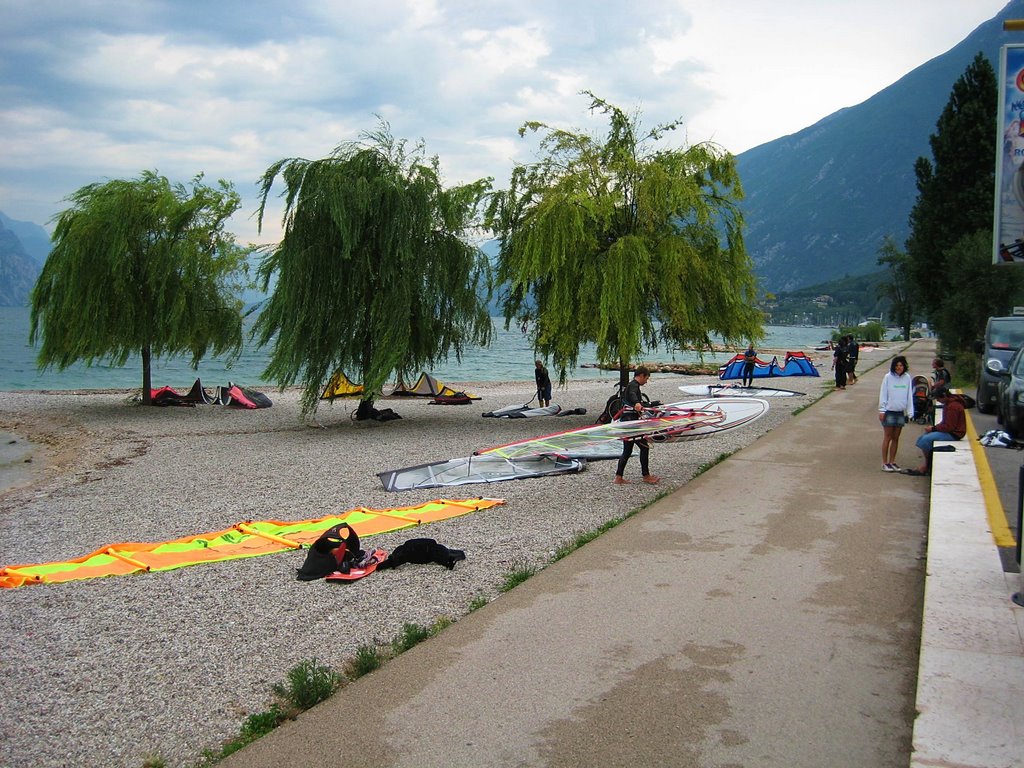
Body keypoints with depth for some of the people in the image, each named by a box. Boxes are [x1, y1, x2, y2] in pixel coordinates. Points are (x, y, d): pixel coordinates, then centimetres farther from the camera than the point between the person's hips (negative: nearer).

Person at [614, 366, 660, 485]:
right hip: (631, 421, -10)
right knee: (644, 447, -4)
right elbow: (632, 394, -35)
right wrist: (637, 404, -57)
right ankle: (646, 476, 1)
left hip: (625, 422, 10)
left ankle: (618, 478, 8)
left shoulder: (630, 385, 23)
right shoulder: (634, 385, -10)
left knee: (627, 451, 10)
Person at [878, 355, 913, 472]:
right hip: (889, 411, -3)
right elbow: (883, 394, -4)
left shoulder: (907, 378, 3)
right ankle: (885, 463, 8)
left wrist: (909, 412, 6)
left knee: (896, 438, 10)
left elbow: (909, 395, 8)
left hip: (901, 412, 3)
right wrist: (882, 410, -7)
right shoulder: (888, 377, -7)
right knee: (887, 437, 1)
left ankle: (892, 461, 18)